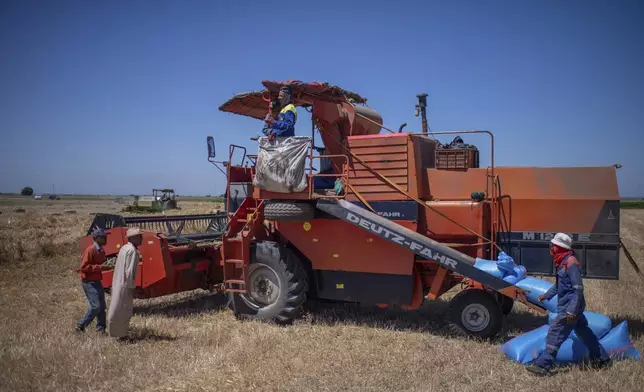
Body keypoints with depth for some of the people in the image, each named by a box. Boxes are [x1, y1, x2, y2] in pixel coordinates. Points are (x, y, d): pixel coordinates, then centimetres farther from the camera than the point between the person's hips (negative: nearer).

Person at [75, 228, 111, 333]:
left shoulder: (102, 251, 10)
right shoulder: (90, 250, -17)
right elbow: (83, 267, -21)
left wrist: (105, 266, 4)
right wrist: (100, 267, -23)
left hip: (97, 281, 9)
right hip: (89, 282, -9)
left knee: (102, 306, 9)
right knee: (96, 306, -11)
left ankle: (101, 328, 16)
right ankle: (81, 325, 5)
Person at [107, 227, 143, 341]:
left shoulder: (124, 248, 10)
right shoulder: (132, 251, -19)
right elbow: (130, 271, -23)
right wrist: (132, 288, -17)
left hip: (118, 283, 10)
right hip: (125, 285, -10)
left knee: (118, 310, 16)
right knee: (123, 311, 0)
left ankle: (120, 334, 26)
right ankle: (121, 335, 9)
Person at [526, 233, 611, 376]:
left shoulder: (571, 262, -19)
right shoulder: (562, 262, 10)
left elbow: (578, 289, -22)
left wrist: (571, 310, -25)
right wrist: (547, 295, 25)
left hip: (571, 307, -10)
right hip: (570, 307, 10)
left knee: (555, 333, -11)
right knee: (584, 332, 21)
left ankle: (543, 365, -11)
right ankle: (601, 358, 36)